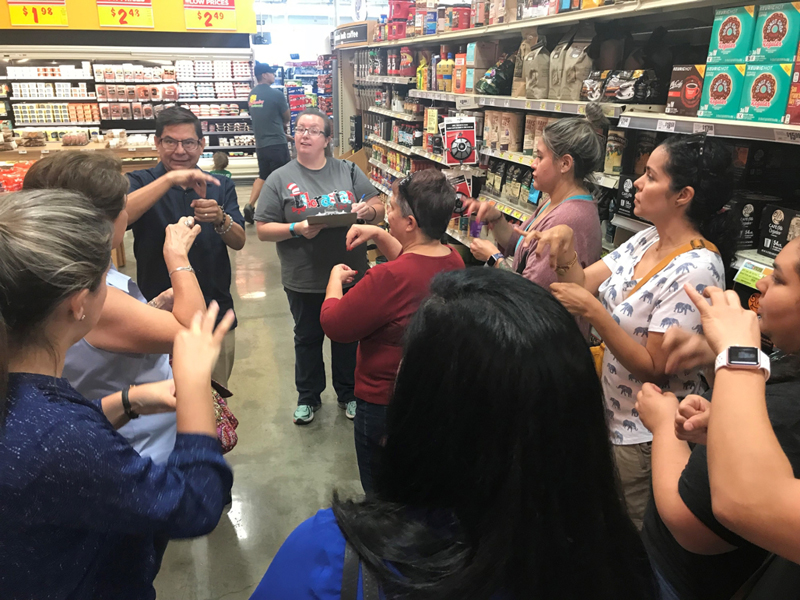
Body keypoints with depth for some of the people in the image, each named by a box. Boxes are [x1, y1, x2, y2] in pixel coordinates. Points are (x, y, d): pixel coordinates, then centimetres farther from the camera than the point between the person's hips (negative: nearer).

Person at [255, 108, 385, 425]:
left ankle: (348, 393, 38)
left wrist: (368, 210, -18)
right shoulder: (279, 179, -2)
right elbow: (263, 230, -5)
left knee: (348, 336, 17)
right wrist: (298, 229, -21)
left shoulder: (348, 171, 3)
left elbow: (379, 207, 5)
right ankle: (308, 396, 37)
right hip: (304, 281, -1)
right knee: (307, 339, 16)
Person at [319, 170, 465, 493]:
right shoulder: (454, 261, -8)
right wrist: (378, 234, 5)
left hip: (384, 404, -7)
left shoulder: (387, 279, -33)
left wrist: (335, 279, -4)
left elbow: (334, 326, -20)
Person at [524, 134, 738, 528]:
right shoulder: (646, 240, -1)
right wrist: (564, 248, -18)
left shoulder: (695, 269, -26)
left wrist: (593, 312, -30)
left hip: (649, 436, -7)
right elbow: (583, 284, -1)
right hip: (614, 418, 8)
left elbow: (653, 367, -24)